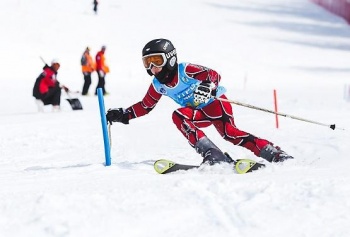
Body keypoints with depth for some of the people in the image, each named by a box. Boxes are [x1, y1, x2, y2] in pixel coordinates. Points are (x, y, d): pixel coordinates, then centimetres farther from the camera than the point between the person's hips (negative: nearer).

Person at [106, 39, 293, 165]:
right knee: (178, 116, -23)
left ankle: (274, 154, -29)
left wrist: (207, 86, -48)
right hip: (198, 114, 6)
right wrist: (122, 115, 4)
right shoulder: (157, 84, 1)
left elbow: (214, 75, -25)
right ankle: (211, 154, -32)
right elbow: (146, 106, 15)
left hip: (215, 103, -6)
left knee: (230, 133, -29)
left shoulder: (185, 70, -19)